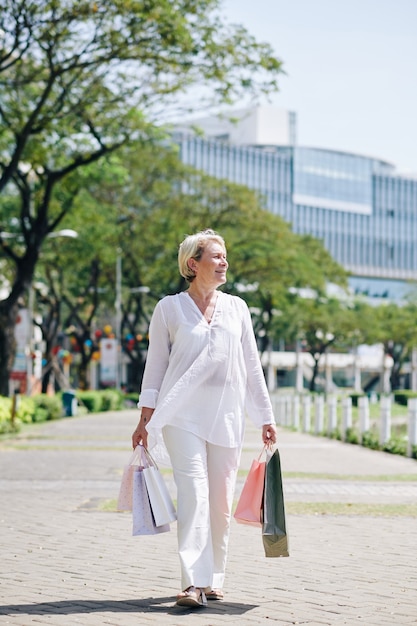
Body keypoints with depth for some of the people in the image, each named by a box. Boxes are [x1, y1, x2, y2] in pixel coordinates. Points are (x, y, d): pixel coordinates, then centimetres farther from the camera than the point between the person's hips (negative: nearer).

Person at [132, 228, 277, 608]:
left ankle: (214, 580, 14)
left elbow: (252, 367, 15)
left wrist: (266, 418, 12)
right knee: (193, 495, -15)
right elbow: (155, 365, 6)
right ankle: (193, 583, -18)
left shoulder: (236, 307, 12)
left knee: (221, 502, 3)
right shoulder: (169, 308, 4)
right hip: (182, 416, -3)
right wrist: (145, 419, 0)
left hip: (226, 416, 3)